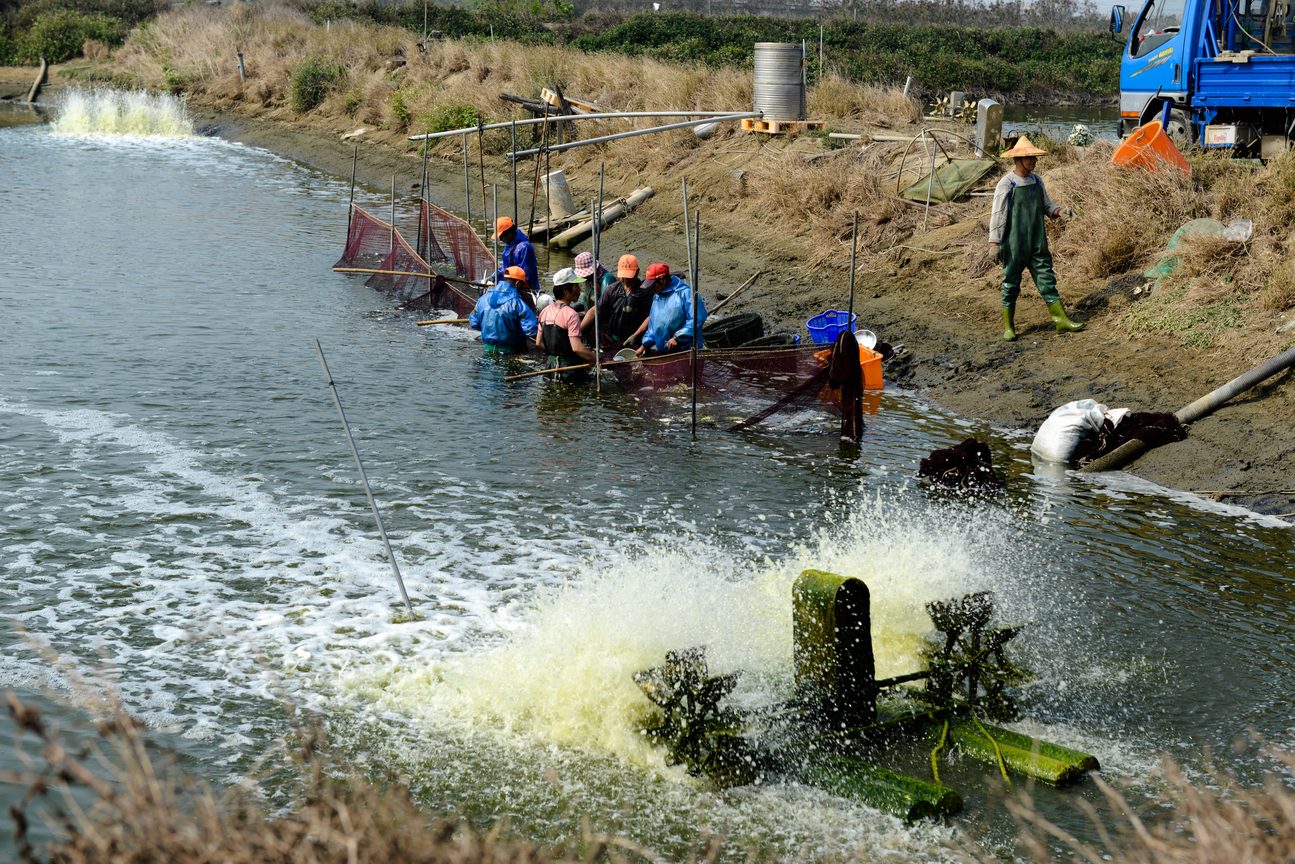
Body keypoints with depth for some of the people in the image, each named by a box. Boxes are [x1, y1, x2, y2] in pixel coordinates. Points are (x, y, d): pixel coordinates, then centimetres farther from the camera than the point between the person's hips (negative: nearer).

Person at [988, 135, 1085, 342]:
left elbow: (1046, 206, 16)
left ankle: (1061, 320, 3)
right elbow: (998, 215, -8)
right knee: (1011, 282, 4)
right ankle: (1008, 326, 14)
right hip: (1014, 244, -5)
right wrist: (994, 243, -12)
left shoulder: (1037, 181, 7)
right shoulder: (1006, 185, -10)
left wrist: (1060, 212, -6)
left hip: (1037, 243, 5)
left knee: (1046, 278, 3)